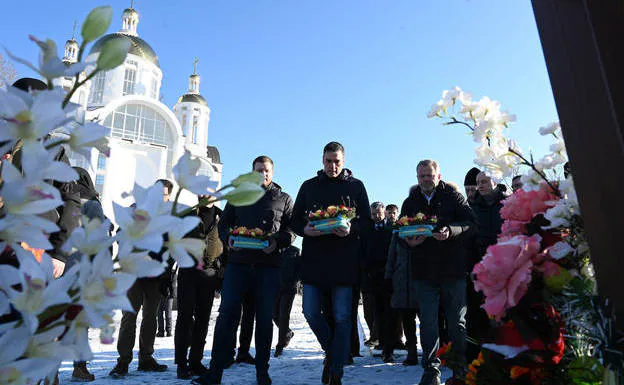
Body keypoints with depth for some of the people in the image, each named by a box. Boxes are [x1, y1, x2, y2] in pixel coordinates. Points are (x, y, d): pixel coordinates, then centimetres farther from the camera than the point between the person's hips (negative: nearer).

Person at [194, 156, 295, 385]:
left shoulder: (284, 199, 11)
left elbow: (291, 229, 5)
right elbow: (223, 224, 15)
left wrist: (277, 242, -14)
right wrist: (229, 239, -6)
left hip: (269, 265, -1)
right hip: (238, 262, 1)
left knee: (264, 318, 5)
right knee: (227, 314, -3)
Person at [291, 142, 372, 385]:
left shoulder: (356, 186, 7)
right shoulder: (309, 186, 12)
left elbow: (367, 222, 5)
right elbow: (295, 220, 11)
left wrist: (351, 229, -17)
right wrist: (305, 229, -11)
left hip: (344, 259, -2)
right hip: (314, 258, 2)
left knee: (342, 317, 1)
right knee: (310, 312, 1)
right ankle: (331, 350, 29)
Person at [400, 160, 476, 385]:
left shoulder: (453, 196, 3)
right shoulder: (410, 202, 12)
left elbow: (471, 223, -6)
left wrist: (450, 231, -23)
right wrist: (408, 241, -12)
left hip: (453, 268, -2)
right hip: (423, 271, 2)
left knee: (457, 320, 9)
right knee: (428, 322, 4)